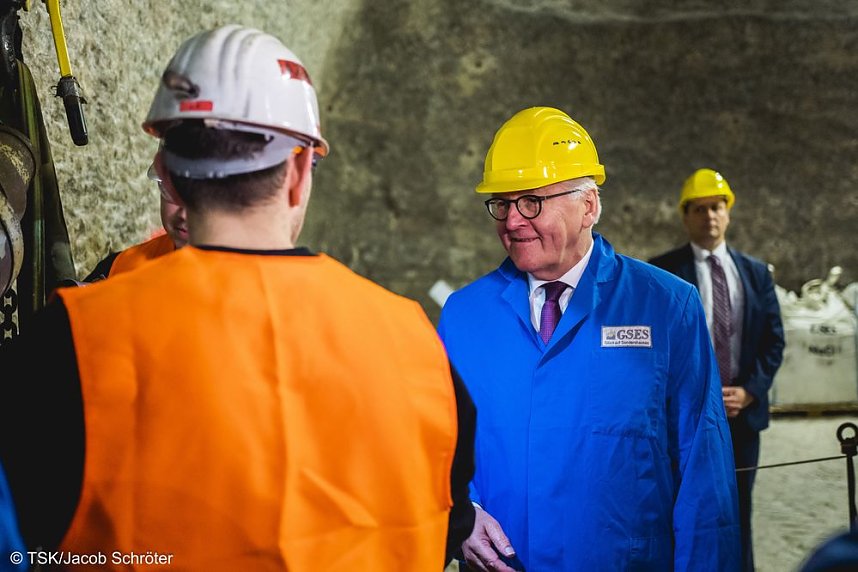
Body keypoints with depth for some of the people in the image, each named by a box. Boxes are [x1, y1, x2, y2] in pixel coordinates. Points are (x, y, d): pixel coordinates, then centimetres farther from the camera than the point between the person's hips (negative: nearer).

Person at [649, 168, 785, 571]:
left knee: (738, 514, 11)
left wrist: (749, 391, -5)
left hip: (742, 412, 4)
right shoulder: (662, 271, -2)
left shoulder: (756, 272, 12)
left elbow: (773, 340, 9)